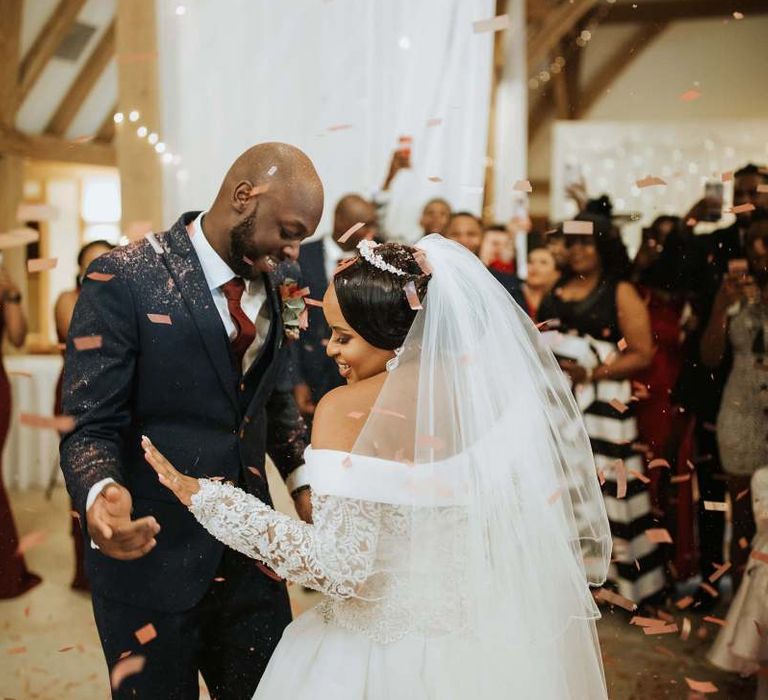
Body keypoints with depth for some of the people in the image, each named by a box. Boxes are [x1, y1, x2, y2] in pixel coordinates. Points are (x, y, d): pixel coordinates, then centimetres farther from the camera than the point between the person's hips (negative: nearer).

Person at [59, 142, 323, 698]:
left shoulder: (270, 282, 4)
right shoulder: (125, 278, -15)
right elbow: (89, 425, -15)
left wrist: (302, 480, 0)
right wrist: (102, 495, -35)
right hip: (150, 555, -5)